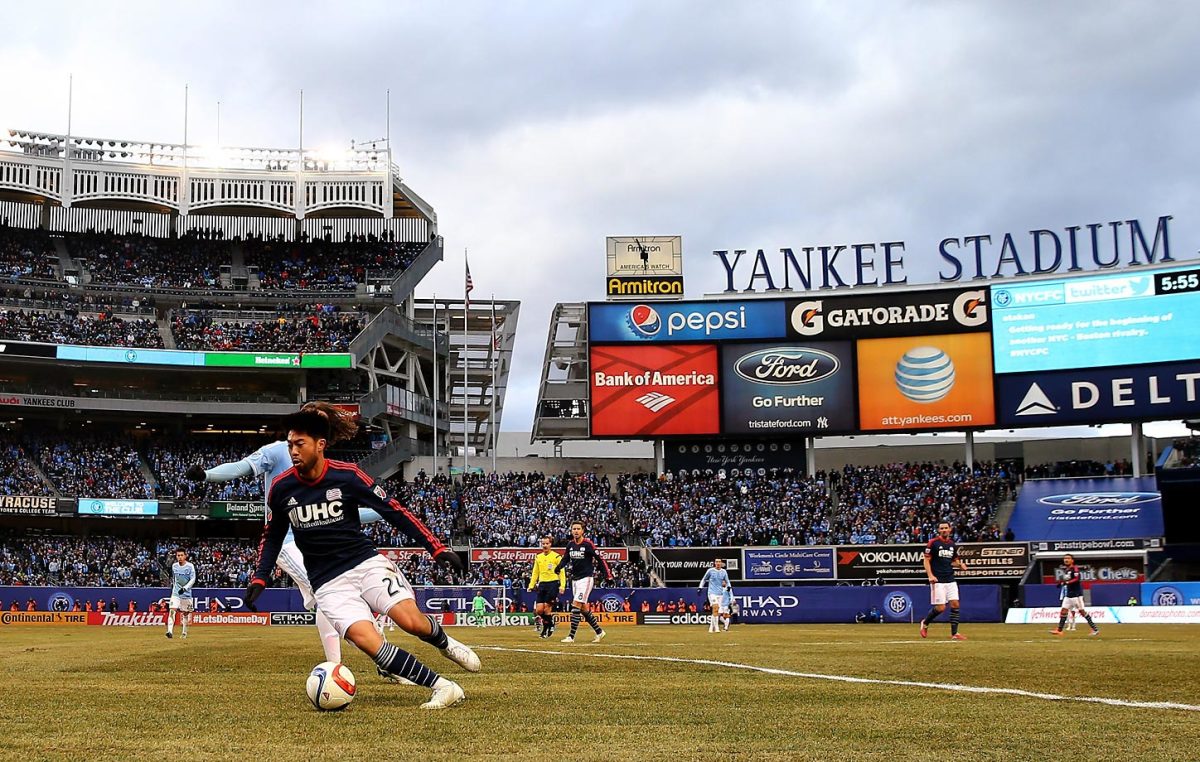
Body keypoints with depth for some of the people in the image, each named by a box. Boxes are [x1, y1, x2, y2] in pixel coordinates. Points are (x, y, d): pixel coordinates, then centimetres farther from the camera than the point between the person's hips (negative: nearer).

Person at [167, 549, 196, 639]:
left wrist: (185, 588, -25)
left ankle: (184, 632, 25)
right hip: (176, 592, 2)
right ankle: (170, 631, -25)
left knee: (185, 613, 10)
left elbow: (193, 579, -13)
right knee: (172, 610, -16)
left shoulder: (190, 566, -9)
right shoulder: (174, 566, 3)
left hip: (186, 593, -2)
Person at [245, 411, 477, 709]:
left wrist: (436, 548, -9)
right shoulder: (281, 488, -1)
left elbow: (393, 510, -4)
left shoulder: (346, 476, -8)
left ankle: (445, 643, 16)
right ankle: (443, 688, -15)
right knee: (367, 640, -24)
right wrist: (260, 578, 6)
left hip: (366, 562, -1)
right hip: (328, 582, 1)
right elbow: (272, 536, 17)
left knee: (411, 621, -22)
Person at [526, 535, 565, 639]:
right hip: (542, 584, 5)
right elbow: (535, 573, 20)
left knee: (547, 608, -9)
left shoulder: (556, 557, -2)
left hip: (553, 583, -5)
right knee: (539, 610, -3)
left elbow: (562, 572, -3)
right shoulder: (538, 557, 14)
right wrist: (531, 585, 12)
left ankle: (548, 627, 11)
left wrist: (562, 586, -12)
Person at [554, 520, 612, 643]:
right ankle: (599, 632, 25)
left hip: (586, 579, -7)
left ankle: (571, 636, -14)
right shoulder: (570, 544, 5)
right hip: (575, 579, 7)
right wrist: (559, 566, -3)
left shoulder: (587, 544, -13)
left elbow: (600, 558, -11)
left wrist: (607, 574, -15)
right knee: (583, 608, 11)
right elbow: (566, 558, 17)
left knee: (576, 605, -14)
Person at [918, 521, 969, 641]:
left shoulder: (953, 544, 11)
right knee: (941, 607, -8)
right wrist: (930, 575, -18)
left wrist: (960, 564, 0)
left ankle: (954, 633, 1)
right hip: (938, 581, -5)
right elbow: (926, 560, -5)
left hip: (950, 580, 5)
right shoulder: (933, 543, -5)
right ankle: (925, 623, 18)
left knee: (955, 604, -5)